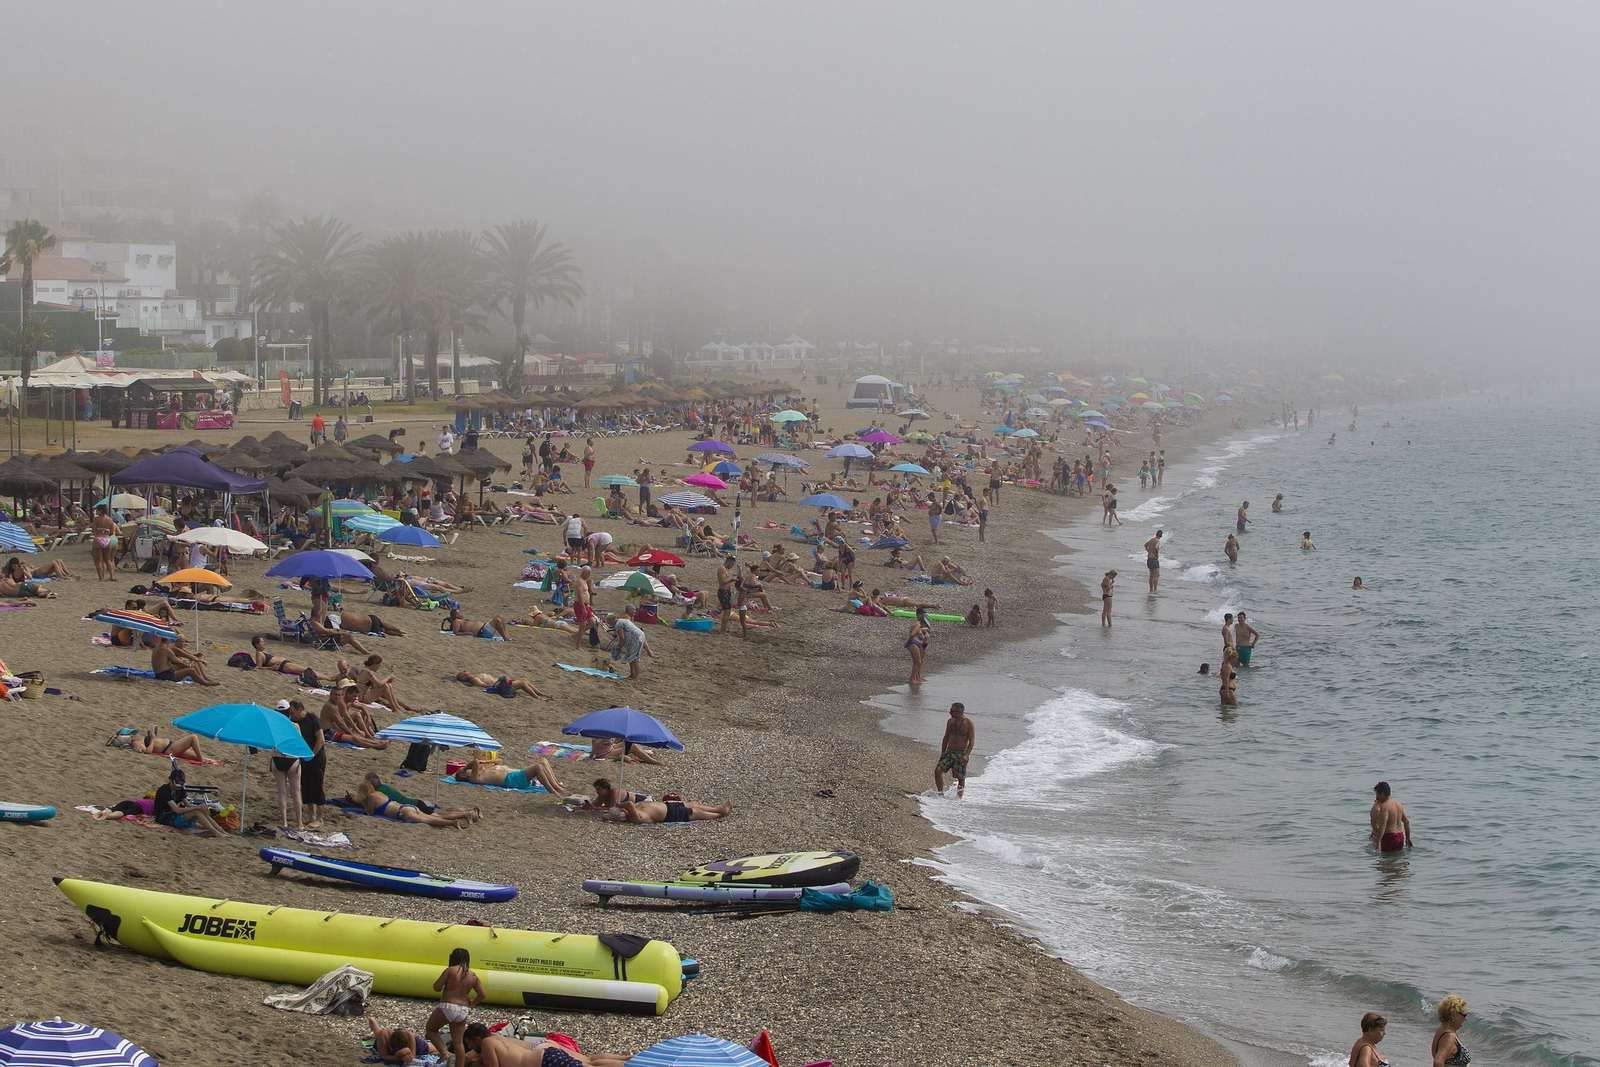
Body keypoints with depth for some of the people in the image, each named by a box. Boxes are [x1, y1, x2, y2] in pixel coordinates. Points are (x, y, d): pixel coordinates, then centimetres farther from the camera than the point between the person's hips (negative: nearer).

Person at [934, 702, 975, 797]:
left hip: (961, 754, -5)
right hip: (949, 752, 5)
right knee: (937, 770, -9)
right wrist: (942, 754, 14)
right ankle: (941, 794, 2)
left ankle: (959, 797, 13)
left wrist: (967, 755, -24)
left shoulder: (969, 724, -8)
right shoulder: (950, 722, 7)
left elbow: (971, 741, -11)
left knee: (961, 778, -1)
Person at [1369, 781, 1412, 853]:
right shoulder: (1398, 804, 14)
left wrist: (1378, 842, -32)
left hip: (1389, 837, -9)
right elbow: (1406, 822, 19)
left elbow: (1383, 825, -26)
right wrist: (1407, 838, 26)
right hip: (1400, 836, 9)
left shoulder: (1384, 806, -14)